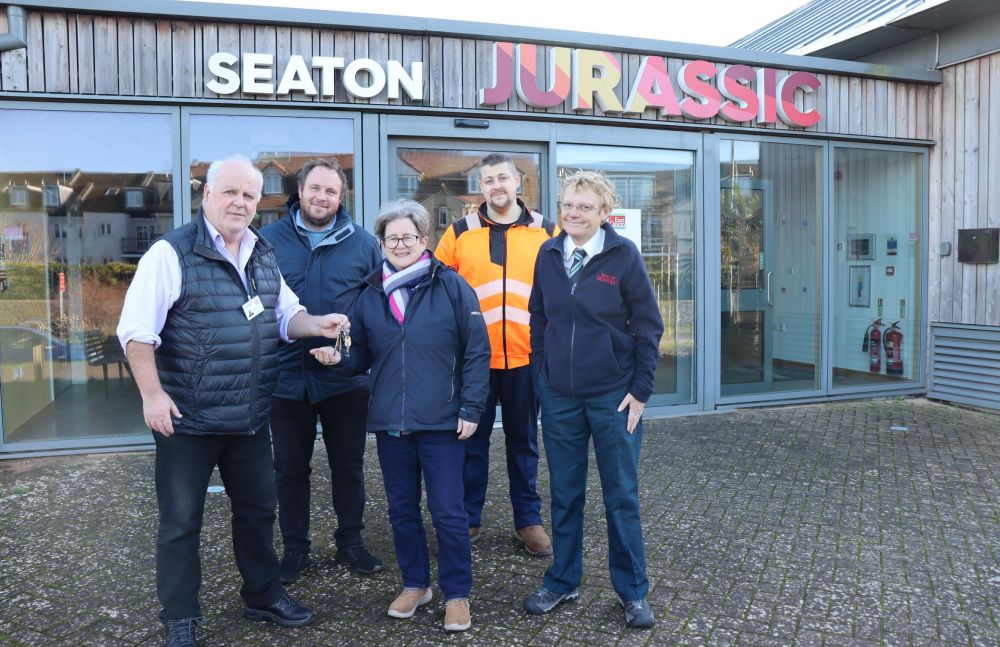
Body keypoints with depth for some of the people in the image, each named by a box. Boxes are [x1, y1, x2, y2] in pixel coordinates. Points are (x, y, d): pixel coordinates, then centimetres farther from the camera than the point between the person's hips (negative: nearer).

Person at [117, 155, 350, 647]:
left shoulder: (263, 256, 8)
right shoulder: (172, 253, -12)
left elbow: (286, 314, 15)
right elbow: (137, 330, -14)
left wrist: (318, 325, -5)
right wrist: (152, 394, -18)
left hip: (250, 418, 6)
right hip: (188, 419, -6)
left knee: (258, 510, 18)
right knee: (180, 522, 9)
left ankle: (263, 597, 37)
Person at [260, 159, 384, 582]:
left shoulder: (363, 244, 1)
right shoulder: (268, 240, 0)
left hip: (345, 378, 0)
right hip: (286, 376, 0)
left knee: (348, 465, 13)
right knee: (290, 468, 12)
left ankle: (350, 542, 30)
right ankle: (295, 548, 29)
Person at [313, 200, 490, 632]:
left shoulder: (451, 287, -5)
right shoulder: (370, 295, 7)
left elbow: (476, 351, -5)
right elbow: (361, 353, 13)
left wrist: (471, 408, -9)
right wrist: (337, 355, -9)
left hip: (441, 421, -4)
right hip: (389, 421, 4)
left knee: (448, 512, 3)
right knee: (402, 509, 15)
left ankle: (456, 594, 21)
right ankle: (414, 584, 34)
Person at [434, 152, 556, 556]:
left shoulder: (546, 234, 5)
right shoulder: (459, 233, 3)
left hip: (526, 356, 1)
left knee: (523, 440, 12)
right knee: (473, 438, 10)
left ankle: (528, 520, 25)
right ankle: (468, 518, 25)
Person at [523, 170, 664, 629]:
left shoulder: (623, 255, -8)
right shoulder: (548, 254, 2)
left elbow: (648, 325, -6)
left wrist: (640, 389, -8)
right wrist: (541, 372, 7)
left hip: (614, 396, -3)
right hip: (559, 398, 3)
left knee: (621, 496, 8)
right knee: (564, 494, 13)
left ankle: (632, 591, 24)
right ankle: (562, 582, 30)